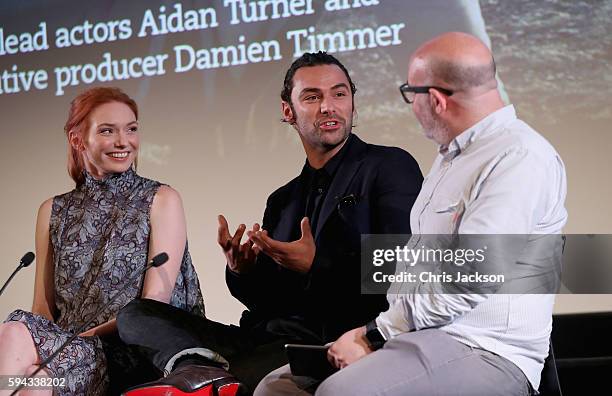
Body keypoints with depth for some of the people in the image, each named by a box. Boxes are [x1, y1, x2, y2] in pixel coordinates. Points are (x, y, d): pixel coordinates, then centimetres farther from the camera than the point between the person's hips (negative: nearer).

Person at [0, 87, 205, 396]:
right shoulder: (54, 212, 18)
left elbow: (156, 301, -3)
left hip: (133, 353, -4)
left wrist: (88, 335, -16)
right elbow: (43, 309, 15)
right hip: (64, 351, 4)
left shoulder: (161, 201, 6)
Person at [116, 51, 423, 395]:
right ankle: (198, 368, -33)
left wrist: (316, 267, -15)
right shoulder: (282, 201, 24)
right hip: (268, 338, 8)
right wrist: (241, 270, -1)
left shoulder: (391, 167, 3)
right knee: (136, 315, -8)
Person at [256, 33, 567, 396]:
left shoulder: (519, 159, -13)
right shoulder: (453, 155, 21)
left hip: (483, 352, -10)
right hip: (420, 336, 10)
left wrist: (374, 335, -12)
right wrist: (378, 331, 4)